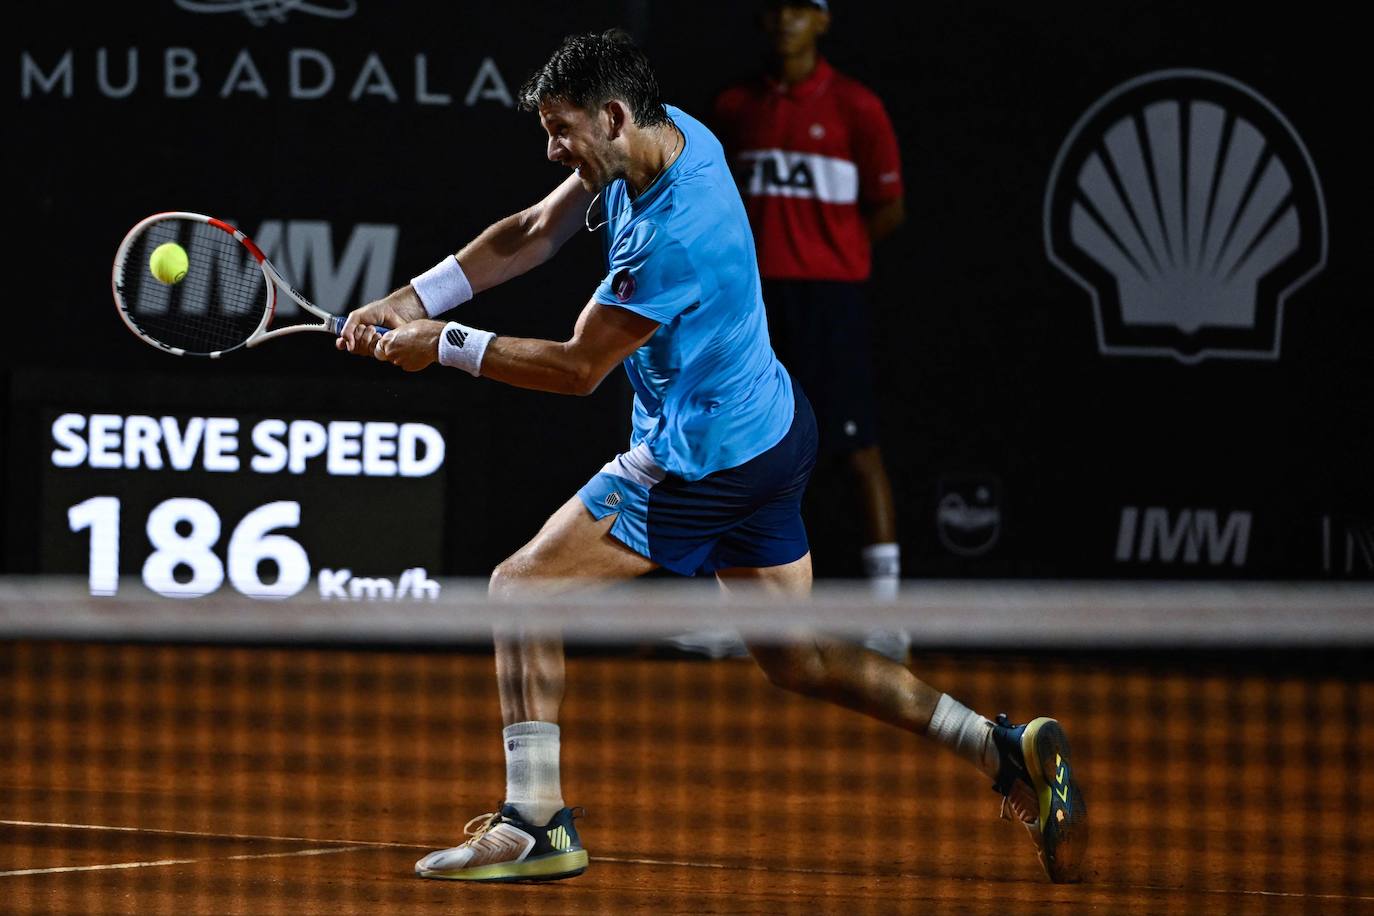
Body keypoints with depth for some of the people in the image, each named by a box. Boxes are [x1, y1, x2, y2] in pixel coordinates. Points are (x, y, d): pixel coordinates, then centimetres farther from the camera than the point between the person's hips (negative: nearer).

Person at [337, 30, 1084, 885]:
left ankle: (536, 822, -7)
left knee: (521, 587, -6)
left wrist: (446, 346, -12)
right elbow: (530, 236, 8)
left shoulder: (672, 237, -29)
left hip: (707, 457, -10)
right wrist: (415, 301, -1)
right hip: (771, 431, 10)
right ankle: (1005, 747, 9)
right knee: (796, 659, 15)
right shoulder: (670, 135, -1)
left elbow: (577, 368, -19)